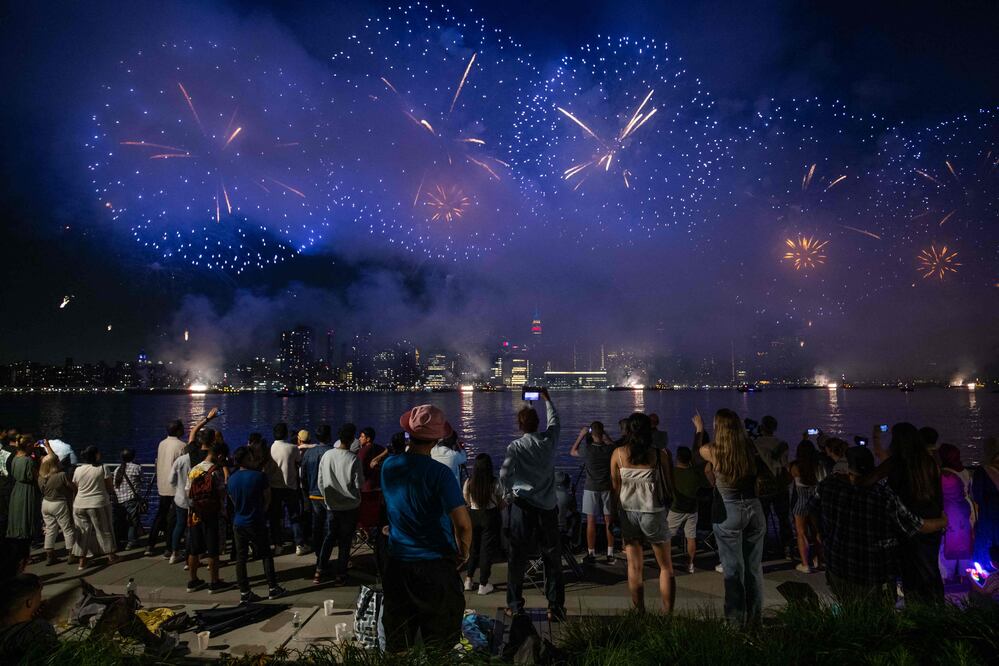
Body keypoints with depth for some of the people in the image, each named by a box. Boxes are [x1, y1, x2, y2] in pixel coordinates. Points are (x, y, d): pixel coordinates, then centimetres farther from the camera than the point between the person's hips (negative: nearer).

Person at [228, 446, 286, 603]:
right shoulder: (259, 476, -14)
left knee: (241, 558, 8)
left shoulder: (231, 479, 0)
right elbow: (267, 497, -4)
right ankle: (272, 588, 12)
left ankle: (244, 593, 11)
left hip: (238, 523, 4)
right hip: (256, 522, -4)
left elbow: (233, 500, 10)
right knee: (266, 555, 8)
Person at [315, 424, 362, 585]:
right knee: (345, 541, 8)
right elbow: (358, 485, -11)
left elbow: (320, 482, 2)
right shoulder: (353, 459, -18)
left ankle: (319, 571, 15)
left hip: (332, 505, 4)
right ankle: (340, 575, 14)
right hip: (350, 506, -4)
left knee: (329, 537, 18)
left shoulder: (327, 455, -6)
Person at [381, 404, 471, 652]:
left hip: (398, 564, 5)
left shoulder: (388, 466, -3)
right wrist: (464, 552, -4)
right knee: (439, 643, 10)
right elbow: (463, 524, -23)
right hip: (436, 566, -5)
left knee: (397, 643, 17)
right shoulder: (439, 473, -19)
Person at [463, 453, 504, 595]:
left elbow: (467, 501, 5)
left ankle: (469, 580, 25)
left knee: (473, 548, 19)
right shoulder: (495, 483, -17)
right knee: (487, 550, 8)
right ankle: (483, 585, 14)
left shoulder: (468, 482, -10)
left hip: (473, 516, 2)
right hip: (491, 516, -2)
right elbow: (502, 504, -7)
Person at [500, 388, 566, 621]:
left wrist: (507, 495, -4)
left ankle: (515, 606, 18)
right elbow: (554, 420, 21)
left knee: (517, 559, 10)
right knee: (553, 559, 10)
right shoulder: (549, 440, 0)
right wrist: (547, 400, 36)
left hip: (522, 507, -2)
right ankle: (555, 607, 13)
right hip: (548, 508, 2)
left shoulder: (515, 446, -7)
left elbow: (504, 473, -21)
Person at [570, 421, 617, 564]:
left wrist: (581, 435, 8)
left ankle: (591, 554, 9)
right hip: (607, 489, 2)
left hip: (591, 489, -2)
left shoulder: (587, 450, -12)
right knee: (609, 522, 8)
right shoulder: (610, 449, -7)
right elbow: (615, 446, 17)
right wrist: (607, 437, 13)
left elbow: (572, 451, 7)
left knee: (591, 521, 5)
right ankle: (610, 554, 12)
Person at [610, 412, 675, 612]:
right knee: (666, 567, 14)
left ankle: (639, 612, 16)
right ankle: (667, 613, 14)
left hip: (628, 512, 2)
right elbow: (669, 487, -2)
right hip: (653, 513, -2)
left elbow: (615, 488, 1)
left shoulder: (618, 454, -5)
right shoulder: (659, 455, -10)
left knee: (635, 567, 11)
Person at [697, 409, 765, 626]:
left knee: (733, 568, 6)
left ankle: (736, 619, 14)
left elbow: (700, 448, 12)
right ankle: (754, 617, 25)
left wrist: (699, 428, 31)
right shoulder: (749, 449, -5)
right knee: (754, 566, 14)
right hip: (754, 508, 3)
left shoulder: (714, 451, -12)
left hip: (728, 512, -3)